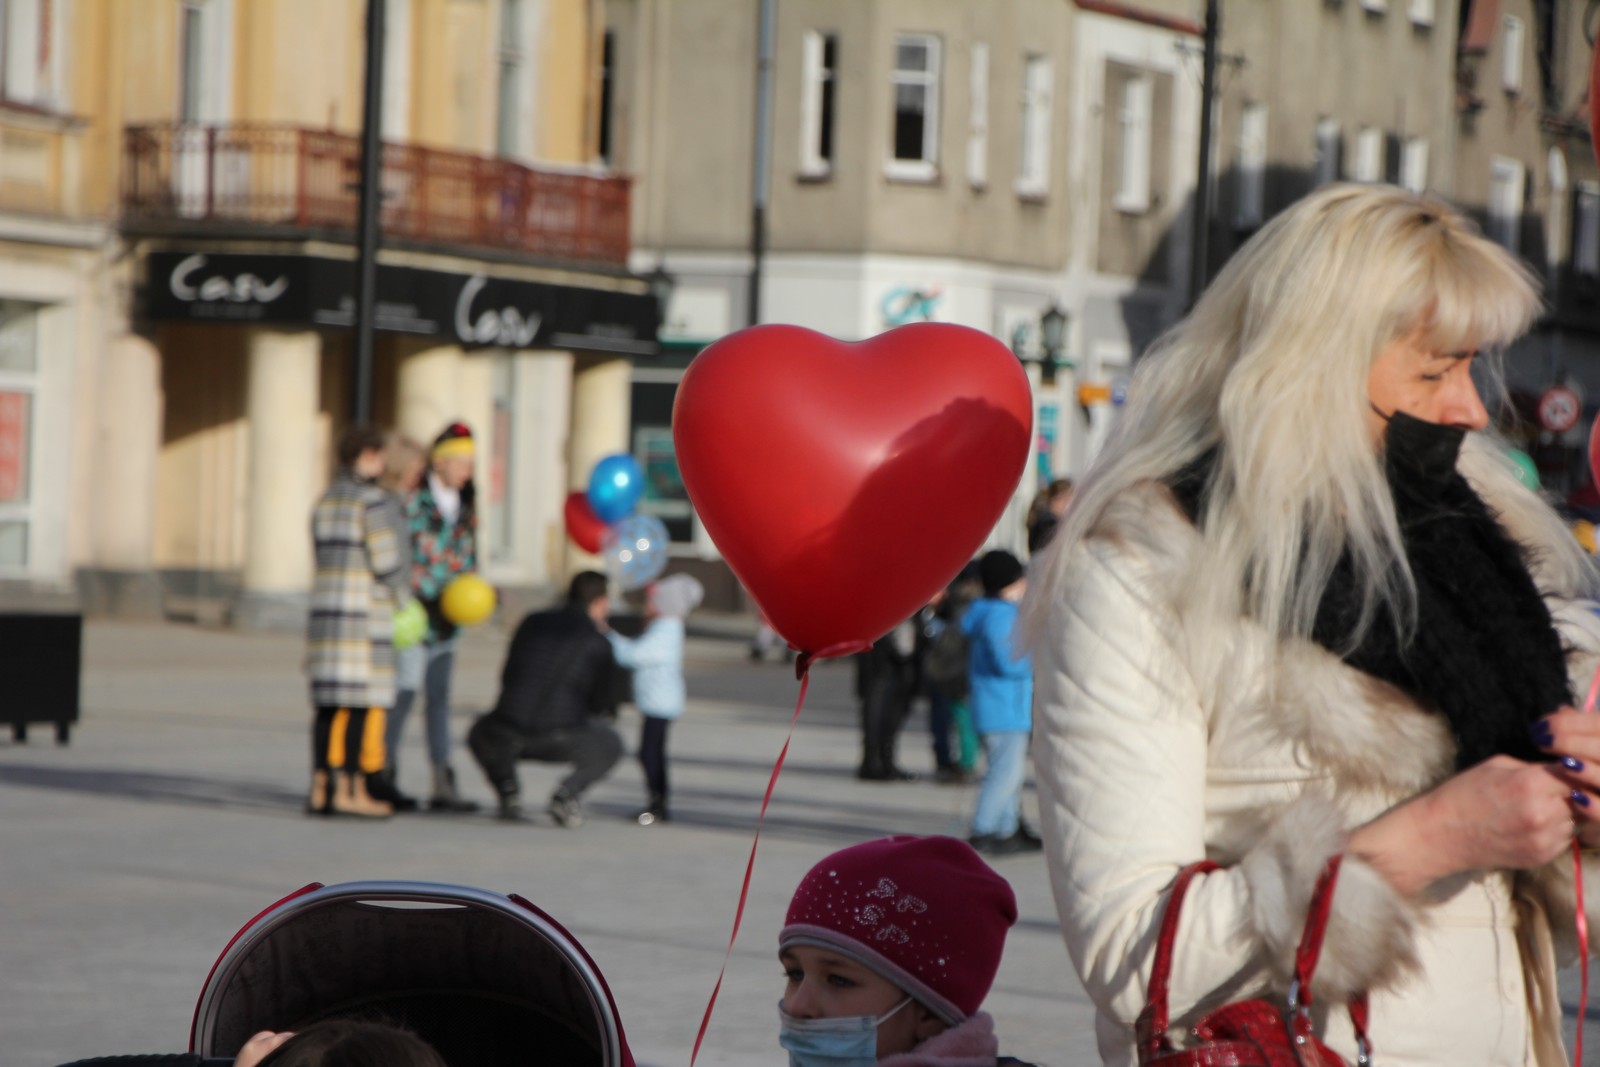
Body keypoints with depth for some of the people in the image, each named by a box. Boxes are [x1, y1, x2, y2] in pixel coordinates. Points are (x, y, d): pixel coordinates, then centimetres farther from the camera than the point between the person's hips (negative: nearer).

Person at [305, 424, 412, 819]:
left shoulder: (326, 501, 14)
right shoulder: (372, 500, -10)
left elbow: (327, 559, 14)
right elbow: (386, 561, -14)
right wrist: (404, 598, 3)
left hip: (326, 610, 8)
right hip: (365, 615, -8)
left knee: (330, 704, 8)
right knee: (364, 701, -5)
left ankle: (320, 789, 5)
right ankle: (351, 790, -8)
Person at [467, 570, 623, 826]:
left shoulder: (533, 623, 17)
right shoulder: (598, 644, 6)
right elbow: (602, 702, 12)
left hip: (508, 738, 3)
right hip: (559, 742, -3)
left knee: (481, 735, 37)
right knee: (610, 747, 26)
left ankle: (507, 790, 11)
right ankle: (567, 793, 3)